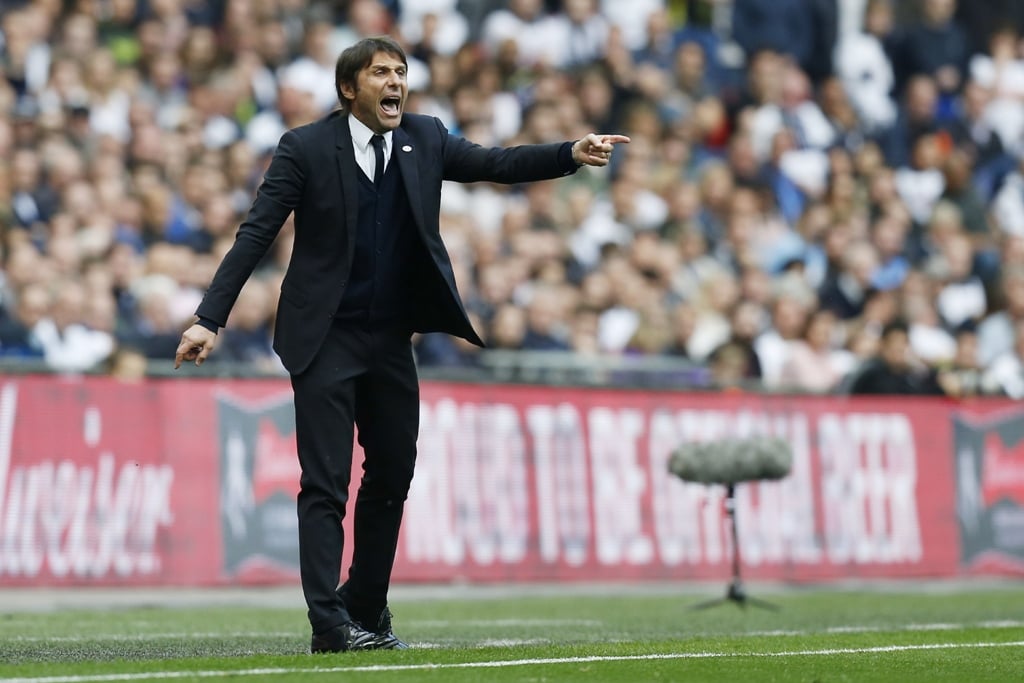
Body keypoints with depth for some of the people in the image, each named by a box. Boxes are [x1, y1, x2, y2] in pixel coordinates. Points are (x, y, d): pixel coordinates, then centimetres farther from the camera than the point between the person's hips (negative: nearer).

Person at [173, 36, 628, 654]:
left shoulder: (425, 140, 4)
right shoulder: (306, 148, -8)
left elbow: (495, 163, -2)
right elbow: (256, 235, -10)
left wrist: (572, 154, -17)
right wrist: (210, 319, -16)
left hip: (391, 339, 5)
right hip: (326, 340, -5)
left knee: (393, 475, 10)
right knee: (325, 485, -8)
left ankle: (367, 610, 23)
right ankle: (329, 624, -8)